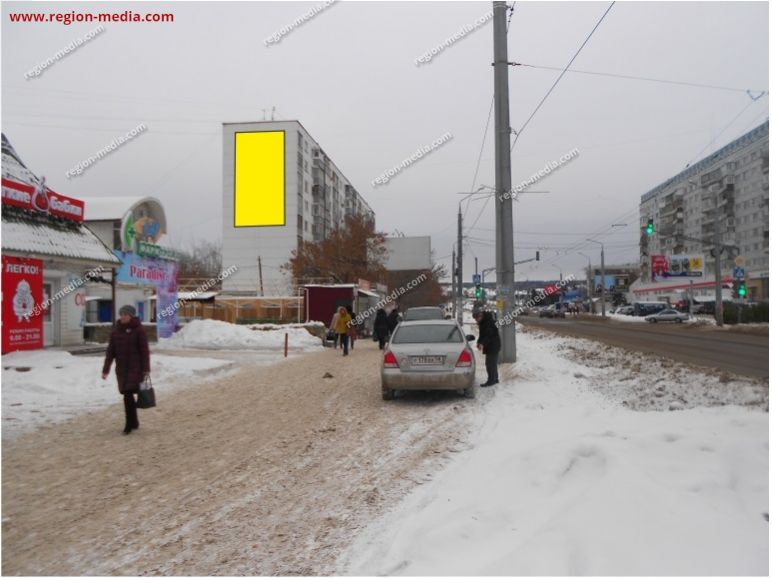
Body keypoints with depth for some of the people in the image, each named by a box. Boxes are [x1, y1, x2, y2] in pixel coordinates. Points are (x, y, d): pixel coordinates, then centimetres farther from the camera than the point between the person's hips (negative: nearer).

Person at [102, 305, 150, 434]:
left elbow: (144, 351, -7)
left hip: (135, 367, -5)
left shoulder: (138, 330, -6)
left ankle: (130, 424, -3)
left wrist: (146, 369, -12)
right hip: (121, 368, 5)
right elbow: (111, 351, 9)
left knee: (128, 394, -12)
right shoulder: (116, 331, 7)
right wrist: (105, 369, 5)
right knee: (128, 395, 9)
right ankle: (134, 422, 24)